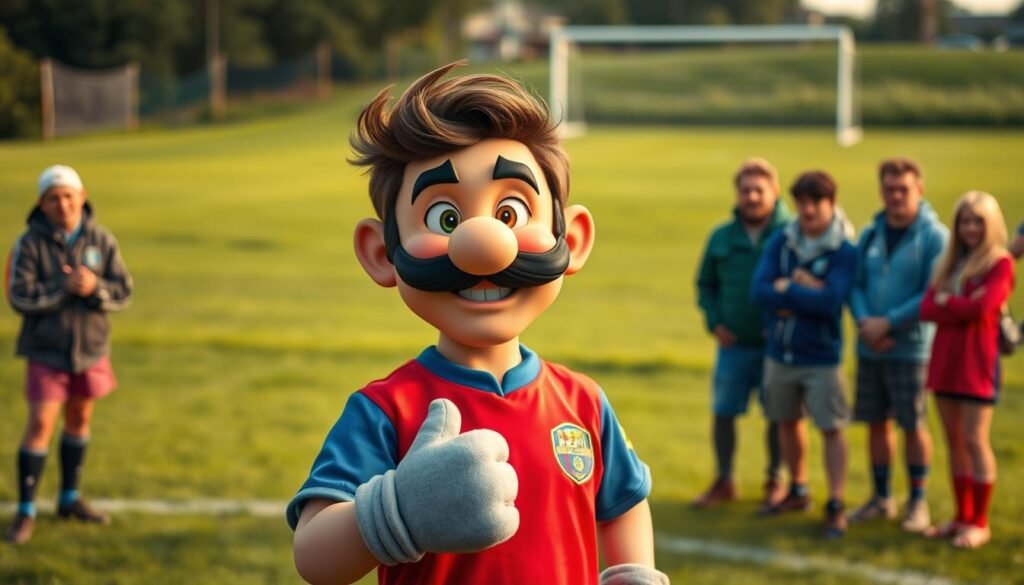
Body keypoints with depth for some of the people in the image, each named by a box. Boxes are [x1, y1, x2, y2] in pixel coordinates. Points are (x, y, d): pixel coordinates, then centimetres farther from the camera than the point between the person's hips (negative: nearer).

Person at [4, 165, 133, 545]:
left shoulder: (101, 240, -6)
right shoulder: (30, 243, -14)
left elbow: (123, 293, -7)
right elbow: (20, 297, -19)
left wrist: (95, 287, -27)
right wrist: (64, 287, -29)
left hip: (91, 348, 4)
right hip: (47, 350, -4)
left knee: (80, 419, 15)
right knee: (40, 426, -7)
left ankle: (70, 499, 31)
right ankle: (25, 512, 3)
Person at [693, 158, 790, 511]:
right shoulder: (721, 237, 5)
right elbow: (705, 285, 14)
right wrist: (714, 322, 1)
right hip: (733, 345, 3)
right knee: (723, 413, 5)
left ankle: (775, 481, 25)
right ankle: (724, 482, 21)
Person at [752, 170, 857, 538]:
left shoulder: (844, 251, -11)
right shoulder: (781, 242, 1)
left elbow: (830, 302, -22)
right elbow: (759, 290, -9)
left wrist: (786, 290, -13)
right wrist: (807, 293, -17)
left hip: (821, 357, -5)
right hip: (779, 352, 5)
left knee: (831, 428, -4)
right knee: (787, 422, 17)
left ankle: (835, 506, 2)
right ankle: (798, 491, 35)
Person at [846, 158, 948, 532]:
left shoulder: (934, 236, -8)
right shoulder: (871, 234, 10)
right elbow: (856, 285, 9)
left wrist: (888, 323, -17)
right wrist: (865, 322, -10)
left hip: (911, 347, -5)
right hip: (870, 347, 5)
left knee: (913, 425, 1)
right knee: (877, 423, 10)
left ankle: (917, 504, 14)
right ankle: (882, 499, 23)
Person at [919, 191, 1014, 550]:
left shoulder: (1000, 263, -4)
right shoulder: (949, 264, 14)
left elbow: (982, 307, -18)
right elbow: (927, 309, 3)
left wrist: (945, 301, -3)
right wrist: (963, 307, -12)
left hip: (977, 361, -6)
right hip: (945, 358, 6)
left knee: (975, 440, -6)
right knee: (954, 441, 9)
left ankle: (979, 523, 1)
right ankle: (962, 517, 17)